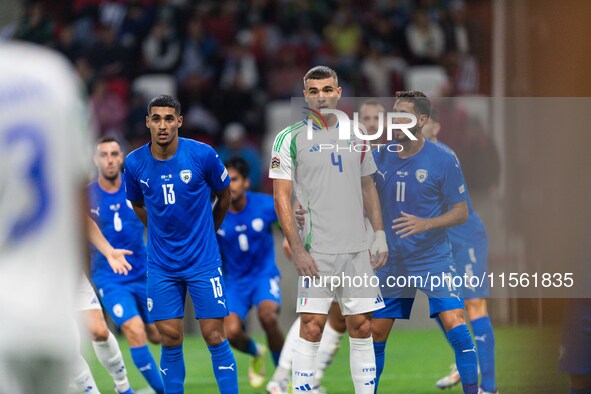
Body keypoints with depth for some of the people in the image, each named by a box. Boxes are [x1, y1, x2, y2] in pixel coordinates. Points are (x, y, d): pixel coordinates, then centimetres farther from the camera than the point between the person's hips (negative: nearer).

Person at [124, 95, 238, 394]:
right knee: (170, 339, 1)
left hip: (203, 260, -2)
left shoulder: (202, 155, -11)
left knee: (214, 336, -5)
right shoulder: (135, 163, -5)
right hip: (161, 265, 2)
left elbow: (224, 194, 7)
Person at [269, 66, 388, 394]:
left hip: (358, 249, 4)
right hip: (316, 252, -4)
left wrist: (380, 234, 10)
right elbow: (281, 198, -6)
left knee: (361, 328, 6)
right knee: (311, 330, -7)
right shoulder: (290, 139, -3)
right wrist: (297, 250, -13)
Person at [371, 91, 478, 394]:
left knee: (456, 326, -19)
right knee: (375, 334, 7)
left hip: (433, 260, -4)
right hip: (392, 263, 4)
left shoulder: (443, 161, -10)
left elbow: (461, 212, -8)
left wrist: (426, 224, -24)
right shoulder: (380, 157, 1)